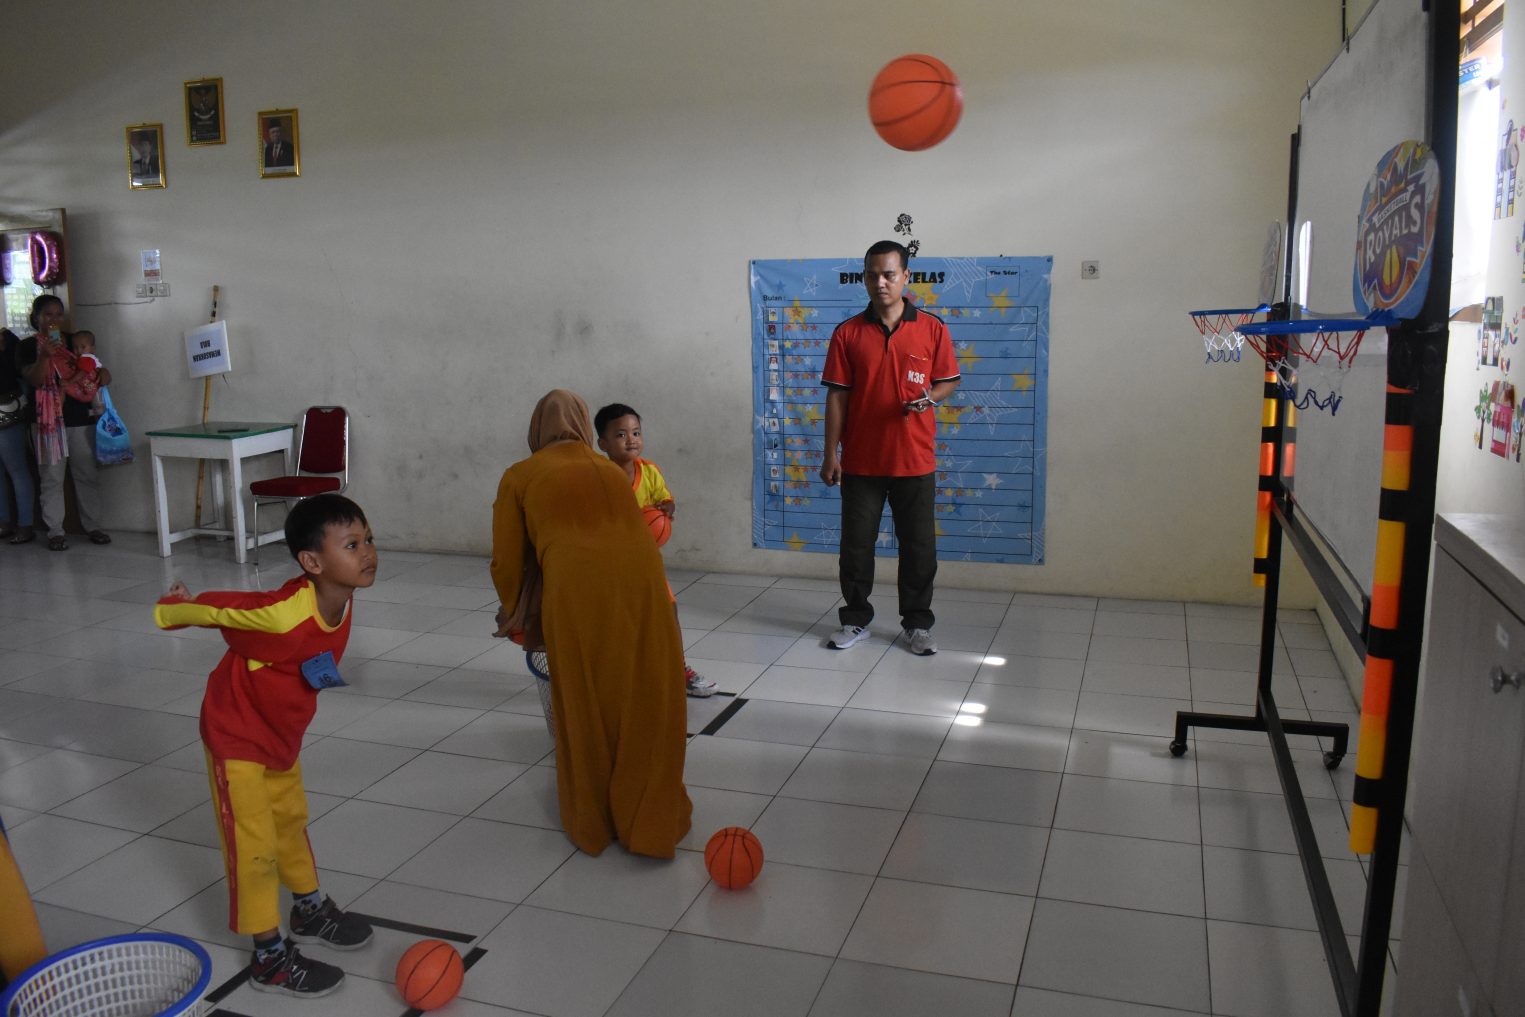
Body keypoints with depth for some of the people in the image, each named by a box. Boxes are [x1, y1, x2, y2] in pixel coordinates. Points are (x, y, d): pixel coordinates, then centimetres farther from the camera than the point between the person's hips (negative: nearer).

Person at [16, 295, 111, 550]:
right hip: (47, 420, -3)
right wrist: (44, 355, -27)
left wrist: (102, 374, -6)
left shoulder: (74, 341, 10)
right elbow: (34, 379, -11)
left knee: (88, 474, 6)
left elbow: (90, 370, 17)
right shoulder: (28, 346, 1)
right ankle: (55, 532, 5)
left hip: (80, 418, 3)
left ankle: (93, 526, 14)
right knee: (52, 478, 0)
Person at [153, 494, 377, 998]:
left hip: (282, 734, 8)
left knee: (291, 822, 24)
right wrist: (170, 611, -1)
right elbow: (213, 608, -22)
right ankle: (269, 958, 17)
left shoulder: (344, 601, -15)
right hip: (236, 736, -8)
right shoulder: (283, 614, -40)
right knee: (254, 846, 3)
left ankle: (311, 911, 44)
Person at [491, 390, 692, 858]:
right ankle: (649, 824, 28)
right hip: (641, 582, 2)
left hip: (576, 592, -2)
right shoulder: (611, 470, 28)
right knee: (648, 708, 17)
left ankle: (592, 824, 33)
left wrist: (516, 617, 38)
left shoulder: (520, 476, 19)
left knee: (584, 711, 17)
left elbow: (507, 563, 17)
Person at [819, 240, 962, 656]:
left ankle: (917, 623, 22)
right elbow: (837, 396, 1)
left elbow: (949, 381, 8)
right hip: (861, 460, 1)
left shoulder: (932, 328, -1)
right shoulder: (848, 333, 1)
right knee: (856, 544, 9)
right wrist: (830, 453, -2)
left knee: (919, 546, 7)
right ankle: (856, 618, 25)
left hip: (915, 460, 0)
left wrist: (929, 397, -15)